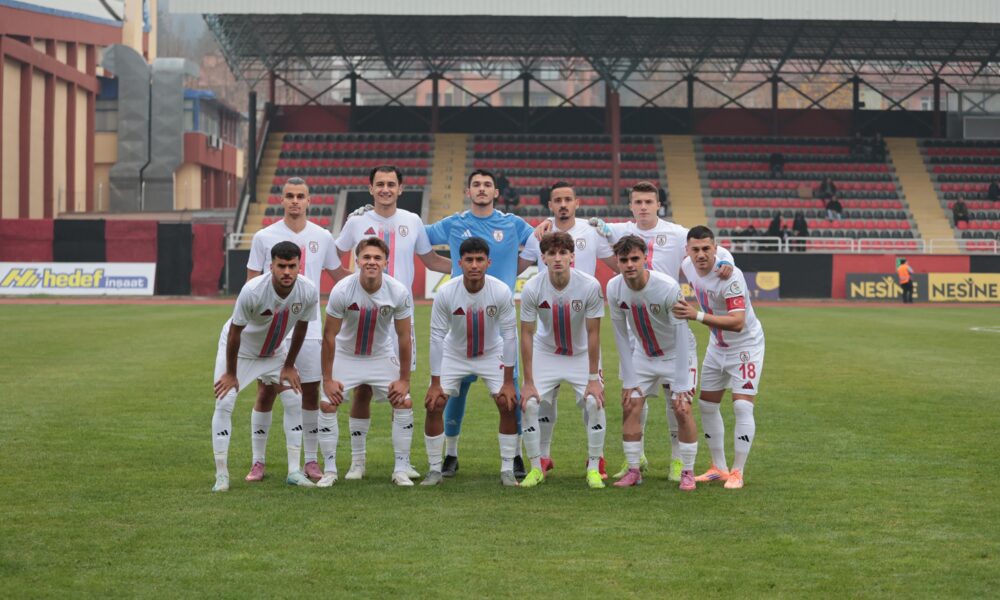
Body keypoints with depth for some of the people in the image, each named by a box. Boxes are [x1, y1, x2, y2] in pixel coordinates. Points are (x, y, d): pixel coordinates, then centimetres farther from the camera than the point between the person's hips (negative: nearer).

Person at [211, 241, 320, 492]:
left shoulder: (309, 291, -25)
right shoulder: (252, 290, -36)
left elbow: (301, 327, -6)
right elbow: (235, 332, -23)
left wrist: (289, 366, 1)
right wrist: (231, 374, -15)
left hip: (275, 350, 4)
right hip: (239, 349, -4)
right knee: (224, 403, -12)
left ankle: (294, 471, 5)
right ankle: (221, 475, -4)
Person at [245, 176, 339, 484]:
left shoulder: (322, 237, 4)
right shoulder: (264, 237, -1)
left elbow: (338, 274, 18)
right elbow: (252, 283, 2)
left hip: (309, 328, 2)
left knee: (311, 394, 5)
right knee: (266, 394, 1)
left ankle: (310, 461, 15)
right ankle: (258, 461, 11)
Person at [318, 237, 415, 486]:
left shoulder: (399, 292, -21)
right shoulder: (342, 290, -24)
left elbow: (404, 337, -10)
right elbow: (329, 336, -16)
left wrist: (404, 379, -9)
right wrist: (327, 379, -15)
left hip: (382, 356, 1)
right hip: (346, 356, -1)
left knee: (404, 403, -11)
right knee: (327, 405, -14)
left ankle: (401, 470, 0)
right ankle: (330, 470, -2)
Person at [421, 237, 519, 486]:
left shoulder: (502, 292, -25)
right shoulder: (445, 293, -25)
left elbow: (510, 335, -19)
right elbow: (437, 337, -19)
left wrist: (508, 382, -18)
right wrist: (435, 383, -18)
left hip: (491, 355, 0)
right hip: (454, 355, 0)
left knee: (508, 404, -13)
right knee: (434, 405, -10)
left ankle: (507, 470, 2)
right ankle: (435, 470, 5)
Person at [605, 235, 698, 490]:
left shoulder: (669, 288, -30)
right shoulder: (614, 288, -16)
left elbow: (681, 337, -26)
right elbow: (621, 334, -6)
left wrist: (681, 385, -26)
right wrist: (628, 380, -8)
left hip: (676, 354, -4)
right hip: (642, 355, 4)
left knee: (682, 410, -13)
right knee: (630, 407, -5)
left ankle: (687, 472, 2)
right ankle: (633, 470, 8)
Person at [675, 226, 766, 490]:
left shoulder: (730, 276, -31)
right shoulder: (688, 266, -10)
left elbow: (738, 322, -38)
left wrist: (698, 316, -45)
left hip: (746, 345, -7)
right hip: (716, 346, 8)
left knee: (742, 406, -13)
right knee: (707, 405, 10)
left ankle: (737, 472, -5)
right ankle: (719, 468, 21)